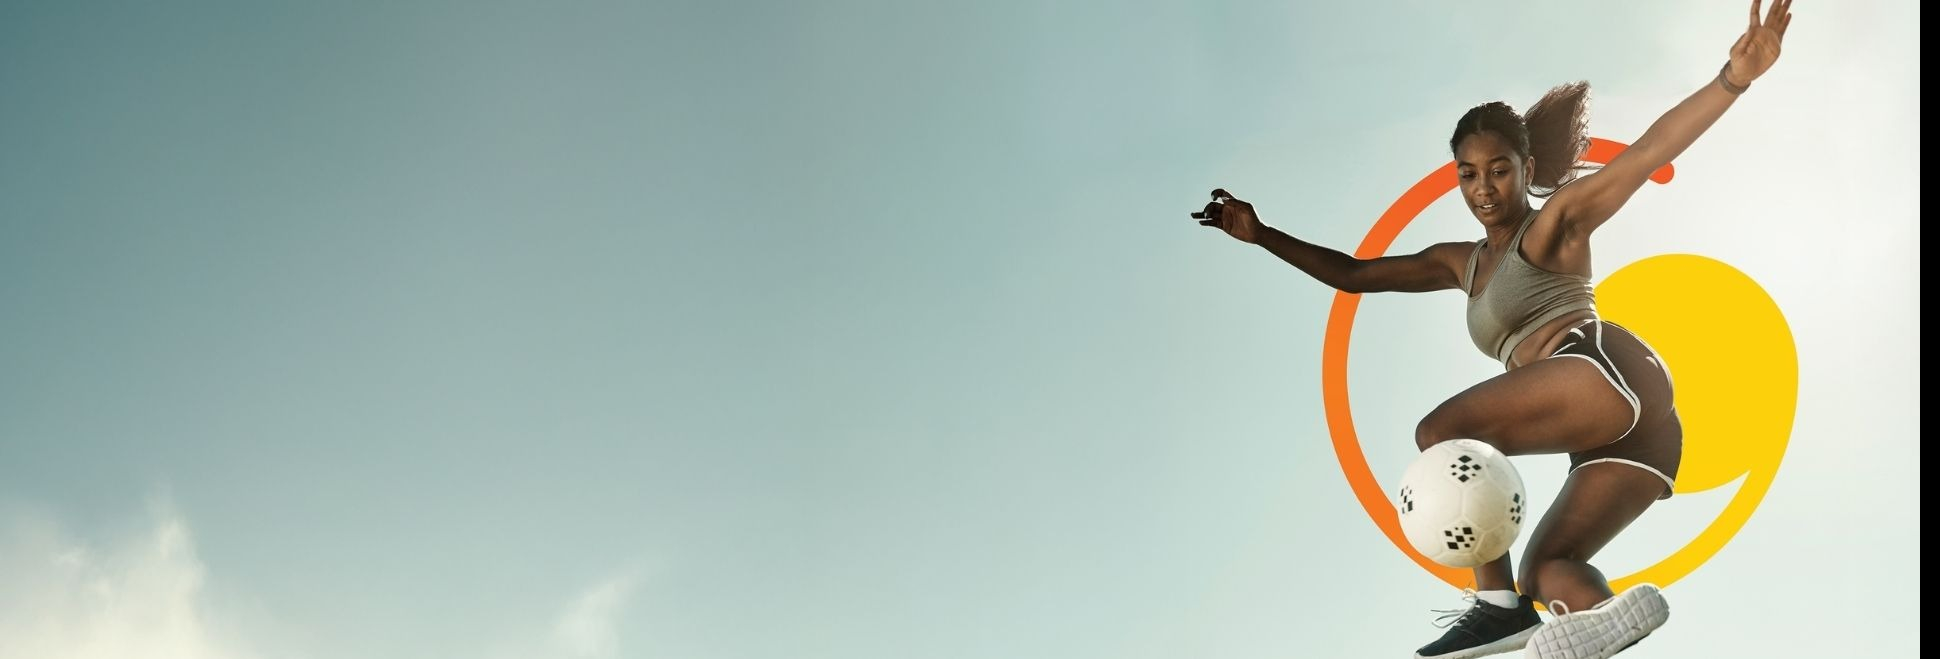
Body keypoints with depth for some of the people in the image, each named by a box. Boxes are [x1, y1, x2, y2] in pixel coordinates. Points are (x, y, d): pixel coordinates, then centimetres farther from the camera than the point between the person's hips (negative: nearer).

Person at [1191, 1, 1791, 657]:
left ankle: (1498, 602, -19)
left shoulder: (1556, 222, 9)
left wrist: (1733, 78, -18)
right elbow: (1354, 274, 32)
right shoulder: (1463, 263, 29)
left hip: (1606, 370, -9)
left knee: (1441, 432, -13)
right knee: (1542, 571, 4)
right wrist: (1262, 234, 28)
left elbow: (1649, 152, -5)